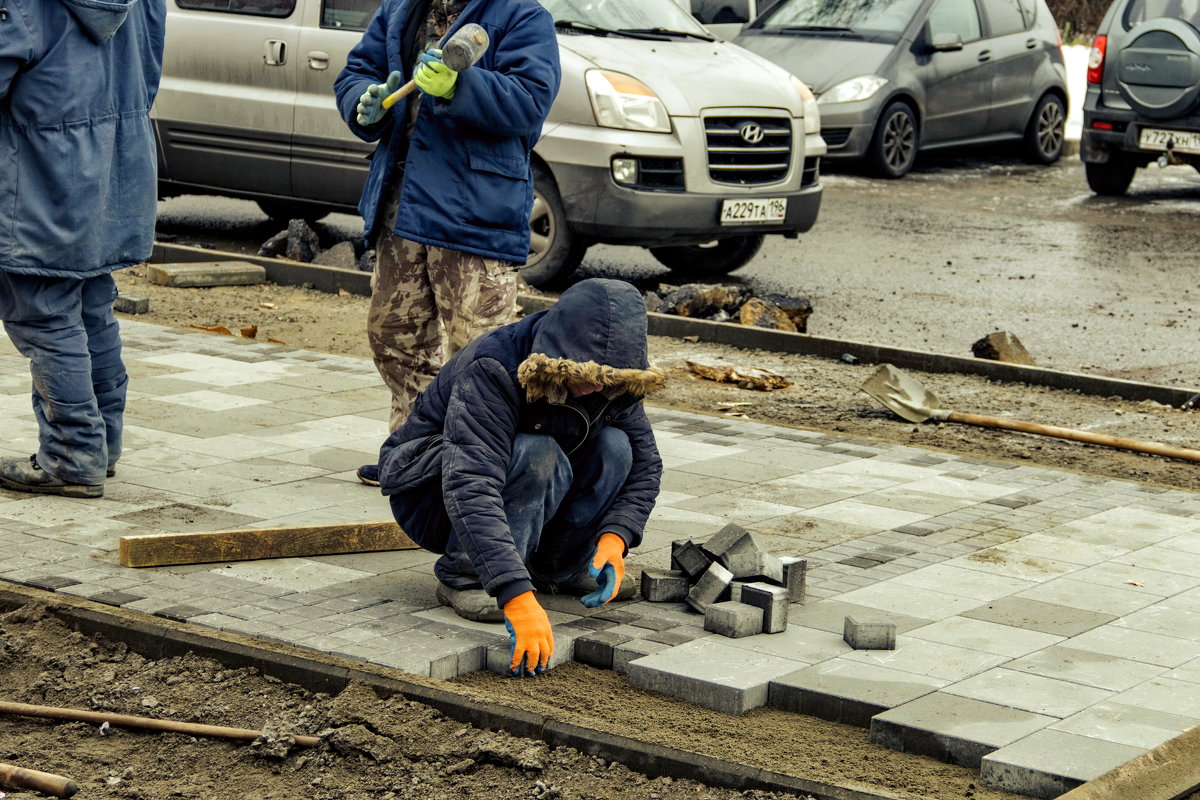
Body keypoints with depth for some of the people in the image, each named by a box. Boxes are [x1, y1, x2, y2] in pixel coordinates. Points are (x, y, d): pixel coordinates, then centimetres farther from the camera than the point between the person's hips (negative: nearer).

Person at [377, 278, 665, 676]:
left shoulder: (610, 381, -13)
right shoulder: (490, 372, -34)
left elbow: (644, 463, -3)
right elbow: (470, 489, -46)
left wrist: (614, 538, -24)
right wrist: (518, 597, -55)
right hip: (429, 490, -6)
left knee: (614, 447, -18)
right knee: (537, 457, -35)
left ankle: (558, 565, -1)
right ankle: (464, 576, -20)